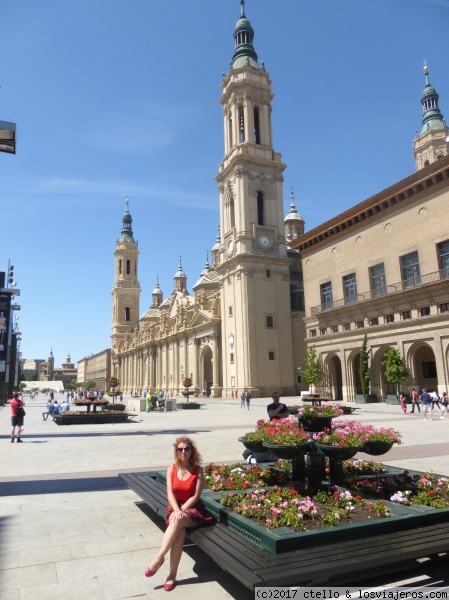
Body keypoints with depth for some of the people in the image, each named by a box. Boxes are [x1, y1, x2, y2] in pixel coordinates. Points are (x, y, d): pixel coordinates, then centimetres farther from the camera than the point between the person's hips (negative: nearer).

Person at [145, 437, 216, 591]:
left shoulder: (198, 470, -7)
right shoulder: (171, 469, 1)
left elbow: (196, 496, -11)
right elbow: (170, 494, -6)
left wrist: (181, 511, -21)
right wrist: (176, 510, -24)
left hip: (192, 508, -2)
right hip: (175, 507, 2)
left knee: (178, 522, -36)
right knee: (179, 532, -31)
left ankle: (159, 557, -28)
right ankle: (172, 575, -26)